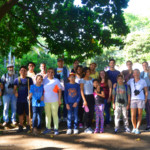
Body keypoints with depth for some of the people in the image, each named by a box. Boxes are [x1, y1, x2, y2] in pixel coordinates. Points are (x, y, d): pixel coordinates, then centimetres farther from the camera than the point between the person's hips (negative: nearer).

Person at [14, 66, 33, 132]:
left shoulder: (29, 79, 4)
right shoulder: (17, 79, 7)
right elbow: (15, 88, 8)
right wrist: (15, 92, -13)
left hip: (27, 99, -1)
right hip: (19, 99, 1)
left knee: (28, 113, 2)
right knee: (20, 114, 7)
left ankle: (28, 126, 14)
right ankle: (20, 127, 17)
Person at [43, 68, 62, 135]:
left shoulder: (56, 81, 0)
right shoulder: (44, 80, 7)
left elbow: (59, 91, 0)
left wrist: (59, 99, -6)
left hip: (54, 100, -3)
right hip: (46, 100, 3)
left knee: (55, 114, 2)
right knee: (47, 115, 10)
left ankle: (56, 129, 8)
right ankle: (48, 128, 19)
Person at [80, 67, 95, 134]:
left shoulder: (91, 79, 11)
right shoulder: (82, 80, -4)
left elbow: (93, 88, 15)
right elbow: (81, 90, -7)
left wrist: (94, 95, 4)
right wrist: (84, 100, -13)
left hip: (92, 96, 5)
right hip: (86, 96, -5)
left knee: (92, 112, 4)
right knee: (87, 112, -3)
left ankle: (89, 126, 16)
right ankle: (86, 128, 6)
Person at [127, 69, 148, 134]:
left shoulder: (143, 81, 5)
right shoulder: (130, 81, 7)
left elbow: (146, 91, 7)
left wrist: (146, 99, 0)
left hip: (141, 99, 0)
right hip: (133, 99, 0)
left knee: (140, 114, 2)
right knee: (133, 115, -3)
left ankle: (137, 128, 10)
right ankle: (134, 128, 15)